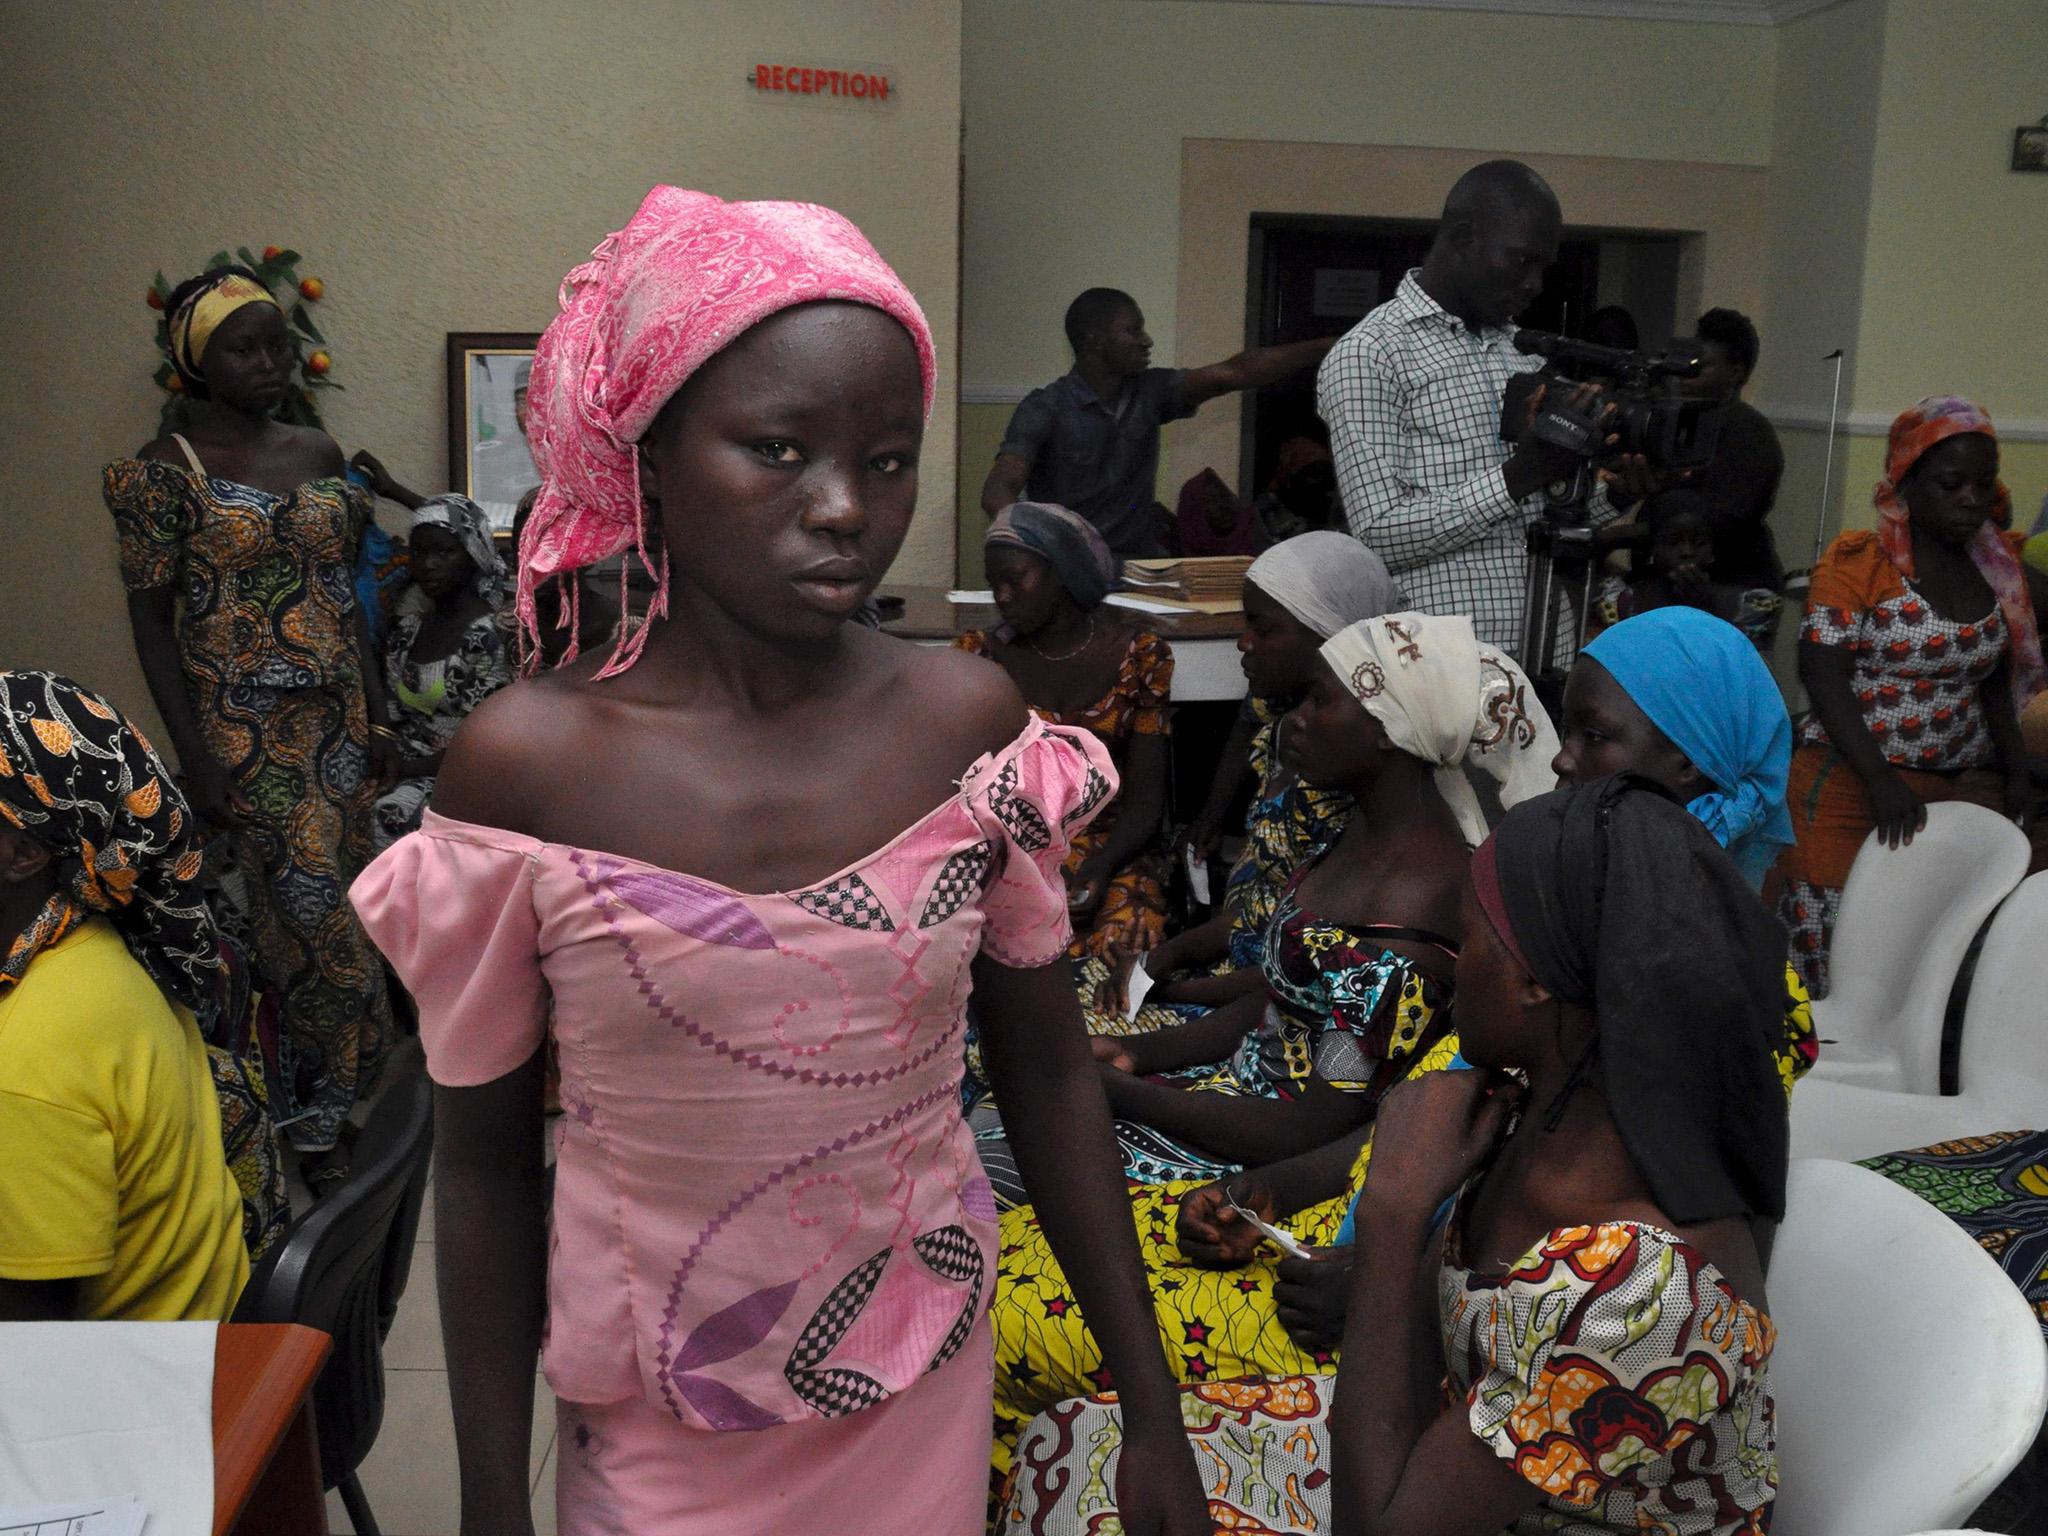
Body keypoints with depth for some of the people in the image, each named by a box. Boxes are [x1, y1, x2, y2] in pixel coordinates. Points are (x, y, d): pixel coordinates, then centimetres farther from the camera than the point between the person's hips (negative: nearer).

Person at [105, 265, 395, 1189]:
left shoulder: (317, 454, 10)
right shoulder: (166, 470, -6)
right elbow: (150, 614, -8)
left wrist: (376, 713, 10)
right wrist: (194, 756, -13)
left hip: (336, 724, 6)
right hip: (244, 735, -5)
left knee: (333, 917, 9)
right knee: (308, 923, -5)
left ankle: (315, 1109, 24)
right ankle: (314, 1127, 11)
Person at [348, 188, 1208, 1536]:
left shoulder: (971, 725, -11)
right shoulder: (524, 766, -16)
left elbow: (1050, 1074, -2)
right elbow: (487, 1162, -6)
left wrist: (1156, 1417, 2)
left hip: (925, 1386, 2)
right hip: (659, 1425, -1)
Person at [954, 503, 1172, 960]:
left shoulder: (1139, 658, 3)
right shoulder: (979, 657, 4)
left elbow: (1145, 802, 2)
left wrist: (1102, 866, -18)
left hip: (1112, 851, 0)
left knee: (1121, 943, -30)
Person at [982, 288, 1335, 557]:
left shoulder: (1149, 391, 7)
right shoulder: (1044, 408, -8)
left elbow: (1237, 372, 2)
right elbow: (998, 491, -20)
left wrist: (1325, 348, -7)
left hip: (1142, 563, 5)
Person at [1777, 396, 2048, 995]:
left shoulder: (2000, 566, 10)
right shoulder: (1859, 559, -6)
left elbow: (1993, 680, 17)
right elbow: (1825, 679, -11)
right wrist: (1881, 781, -19)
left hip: (1962, 788, 4)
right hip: (1850, 785, -4)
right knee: (1831, 946, -4)